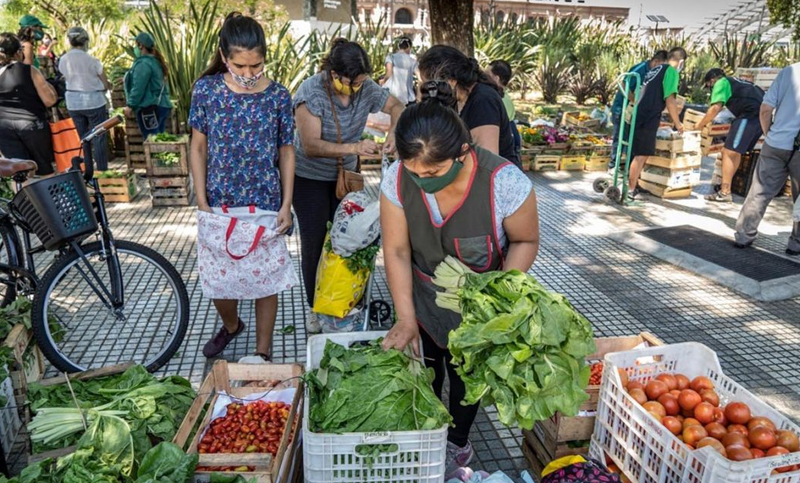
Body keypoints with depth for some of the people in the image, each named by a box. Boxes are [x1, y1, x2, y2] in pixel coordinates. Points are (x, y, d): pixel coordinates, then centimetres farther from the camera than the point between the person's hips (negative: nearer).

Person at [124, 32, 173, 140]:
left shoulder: (143, 63, -13)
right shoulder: (155, 61, 16)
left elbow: (138, 88, -17)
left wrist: (130, 105, -9)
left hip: (149, 108, -10)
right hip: (161, 105, 10)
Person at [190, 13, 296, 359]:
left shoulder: (278, 96, -6)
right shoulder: (205, 90, -5)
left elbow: (286, 152, 0)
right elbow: (198, 148, 1)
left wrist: (286, 205, -6)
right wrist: (201, 201, -6)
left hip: (266, 203, -1)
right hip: (219, 203, 1)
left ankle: (263, 351, 26)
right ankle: (230, 326, 44)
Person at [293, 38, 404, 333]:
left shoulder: (365, 88, -12)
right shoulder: (311, 92, -25)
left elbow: (396, 106, 1)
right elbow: (311, 146, -29)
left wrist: (394, 130, -22)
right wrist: (354, 148, -41)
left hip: (345, 174, 4)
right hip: (310, 179, -4)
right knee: (314, 244, 2)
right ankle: (315, 308, 18)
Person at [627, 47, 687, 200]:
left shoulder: (655, 69, 22)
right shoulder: (672, 71, -5)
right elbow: (670, 100, -12)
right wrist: (677, 123, -2)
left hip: (639, 116, 9)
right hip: (648, 119, -9)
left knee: (640, 155, 17)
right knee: (641, 156, -6)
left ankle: (632, 185, 24)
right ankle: (630, 190, -6)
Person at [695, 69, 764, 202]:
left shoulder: (721, 83, 6)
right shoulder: (734, 82, 31)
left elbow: (715, 108, -7)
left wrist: (700, 124, 5)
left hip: (751, 115, -9)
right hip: (762, 114, 9)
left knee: (728, 152, -6)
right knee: (735, 151, 18)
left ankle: (725, 193, -8)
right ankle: (725, 184, 23)